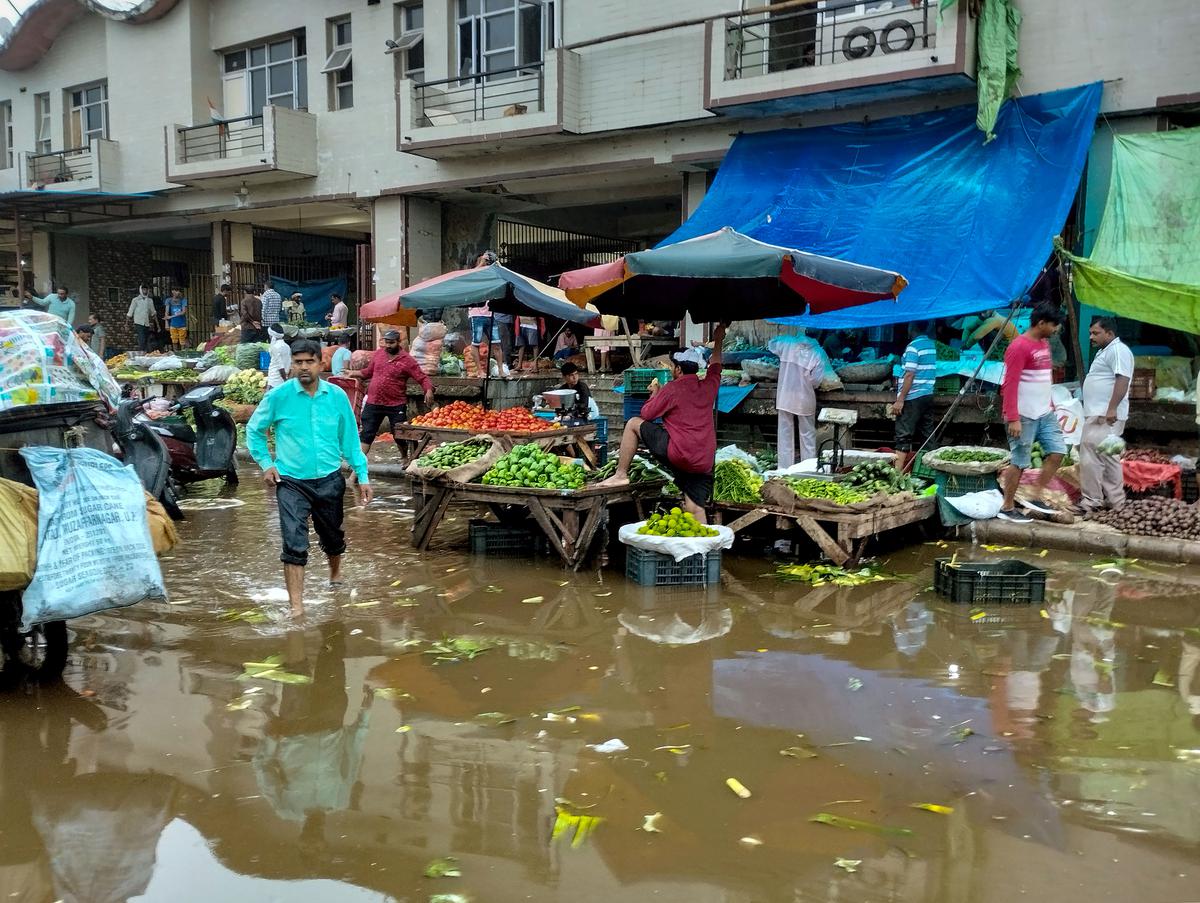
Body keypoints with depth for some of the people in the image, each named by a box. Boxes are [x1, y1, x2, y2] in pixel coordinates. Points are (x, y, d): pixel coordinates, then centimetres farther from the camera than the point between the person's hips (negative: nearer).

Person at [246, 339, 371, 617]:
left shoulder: (337, 396, -3)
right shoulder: (278, 396, -9)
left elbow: (349, 439, 5)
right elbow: (254, 430, 6)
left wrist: (362, 476, 3)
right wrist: (266, 463, -5)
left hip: (329, 480, 3)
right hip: (291, 482, -2)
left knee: (332, 535, 21)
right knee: (294, 544, -11)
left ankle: (335, 573, 51)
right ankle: (296, 605, -7)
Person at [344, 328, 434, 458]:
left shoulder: (407, 360, -9)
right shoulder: (378, 354, 6)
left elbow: (422, 377, -12)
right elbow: (368, 372, 21)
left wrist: (429, 390, -28)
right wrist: (353, 373, 15)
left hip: (396, 405, -3)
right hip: (373, 403, 4)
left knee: (400, 436, 9)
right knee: (366, 434, 3)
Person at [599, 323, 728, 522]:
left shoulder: (672, 388, -4)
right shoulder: (708, 386, 13)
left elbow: (646, 414, 4)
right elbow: (715, 367, 36)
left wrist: (655, 392, 21)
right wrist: (718, 342, 49)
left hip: (678, 453, -6)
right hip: (705, 462, 6)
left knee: (633, 423, 7)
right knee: (696, 510, 9)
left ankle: (620, 475, 8)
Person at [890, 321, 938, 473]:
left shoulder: (913, 346, -12)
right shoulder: (932, 345, 12)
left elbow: (909, 375, -17)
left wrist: (900, 400, -17)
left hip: (913, 398, -8)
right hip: (928, 396, 8)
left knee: (903, 436, -8)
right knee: (926, 435, 8)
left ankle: (897, 472, -13)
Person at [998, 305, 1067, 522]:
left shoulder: (1044, 343, 12)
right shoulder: (1019, 347, -17)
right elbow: (1009, 385, -21)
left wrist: (1049, 403, 19)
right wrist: (1013, 419, -24)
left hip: (1045, 414, 9)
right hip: (1024, 416, -9)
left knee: (1057, 451, 5)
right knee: (1020, 462, -2)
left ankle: (1035, 496, 13)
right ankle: (1007, 508, 9)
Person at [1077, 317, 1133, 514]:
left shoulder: (1118, 350, -11)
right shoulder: (1105, 351, 22)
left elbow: (1123, 379, -22)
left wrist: (1112, 408, -28)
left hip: (1106, 415, -11)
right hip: (1098, 414, 11)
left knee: (1091, 457, -14)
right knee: (1107, 457, 12)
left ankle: (1092, 500, -12)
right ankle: (1114, 499, 17)